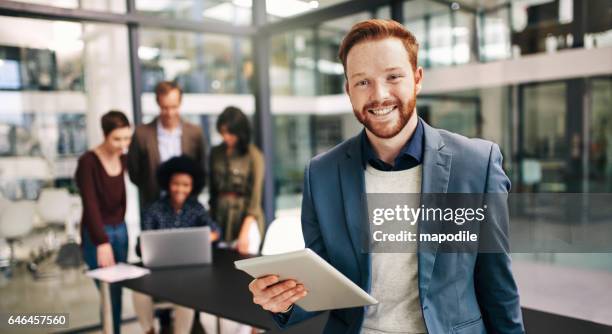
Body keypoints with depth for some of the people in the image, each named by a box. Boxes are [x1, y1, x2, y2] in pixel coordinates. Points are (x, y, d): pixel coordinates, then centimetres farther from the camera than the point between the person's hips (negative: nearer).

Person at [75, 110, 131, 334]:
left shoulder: (123, 159, 4)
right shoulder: (88, 161, -16)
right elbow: (90, 205, -22)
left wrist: (119, 228, 9)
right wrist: (102, 242, -29)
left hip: (120, 230, 6)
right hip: (97, 234, -6)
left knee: (117, 291, 9)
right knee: (111, 293, -5)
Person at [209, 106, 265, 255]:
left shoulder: (254, 156, -6)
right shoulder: (216, 153, 7)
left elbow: (255, 196, -9)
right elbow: (213, 189, 13)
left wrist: (245, 231, -14)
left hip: (246, 217, -4)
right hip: (220, 216, 4)